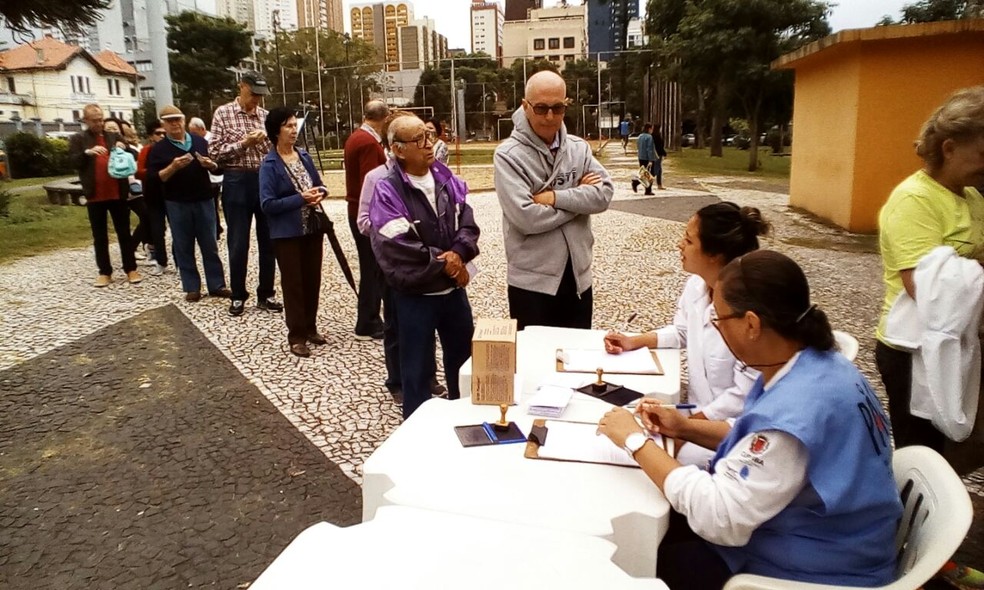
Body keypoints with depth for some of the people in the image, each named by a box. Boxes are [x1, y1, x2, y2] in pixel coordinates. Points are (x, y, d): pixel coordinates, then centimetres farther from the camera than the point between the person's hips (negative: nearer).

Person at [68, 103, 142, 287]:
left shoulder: (113, 136, 11)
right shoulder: (78, 139, 4)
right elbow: (73, 161, -8)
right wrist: (87, 152, -26)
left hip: (117, 193, 1)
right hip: (95, 195, -1)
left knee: (124, 233, 6)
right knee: (99, 236, 6)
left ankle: (131, 269, 12)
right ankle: (104, 272, 13)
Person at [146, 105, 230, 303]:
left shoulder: (200, 141, 7)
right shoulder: (158, 149, 1)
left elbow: (218, 166, 11)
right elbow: (154, 178, -6)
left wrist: (210, 164, -11)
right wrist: (172, 167, -21)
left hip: (204, 201, 1)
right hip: (177, 205, -1)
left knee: (210, 245, 5)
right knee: (184, 248, 5)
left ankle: (217, 285, 12)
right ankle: (192, 288, 13)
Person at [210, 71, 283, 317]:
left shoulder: (266, 115, 10)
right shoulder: (223, 113, 0)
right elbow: (215, 152, -6)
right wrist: (244, 143, -15)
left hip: (267, 180, 3)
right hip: (238, 182, -3)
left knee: (268, 241, 8)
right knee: (238, 244, 4)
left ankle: (265, 294, 20)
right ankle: (238, 296, 18)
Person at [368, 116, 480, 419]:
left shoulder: (446, 179, 2)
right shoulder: (387, 191, -16)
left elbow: (468, 222, 1)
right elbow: (396, 247, -23)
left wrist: (458, 253, -19)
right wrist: (443, 263, -16)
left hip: (454, 287, 6)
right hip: (415, 294, -6)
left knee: (464, 357, 21)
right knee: (418, 368, 8)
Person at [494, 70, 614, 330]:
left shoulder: (579, 147, 5)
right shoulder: (508, 155, -12)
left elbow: (604, 194, -7)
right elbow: (526, 217, -22)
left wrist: (555, 197, -18)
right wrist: (579, 195, -11)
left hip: (578, 274, 5)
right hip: (532, 279, -5)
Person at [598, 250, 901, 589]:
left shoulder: (798, 410, -34)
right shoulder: (814, 366, -4)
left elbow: (718, 517, -31)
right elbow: (766, 438, 13)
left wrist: (636, 441, -22)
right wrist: (686, 427, 1)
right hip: (813, 538, 8)